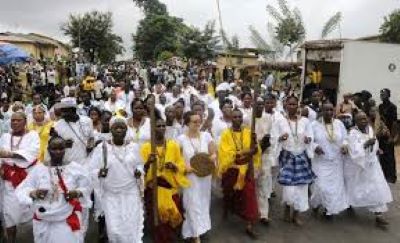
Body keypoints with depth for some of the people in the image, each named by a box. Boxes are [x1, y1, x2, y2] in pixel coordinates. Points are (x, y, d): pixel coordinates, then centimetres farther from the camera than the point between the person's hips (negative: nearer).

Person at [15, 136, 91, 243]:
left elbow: (86, 189, 2)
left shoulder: (76, 168, -3)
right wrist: (33, 193, -20)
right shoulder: (38, 169, -1)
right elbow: (22, 190, 1)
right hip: (43, 222, 2)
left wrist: (76, 193, -19)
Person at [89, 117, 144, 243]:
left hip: (131, 193, 1)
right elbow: (91, 170, -4)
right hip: (110, 195, -1)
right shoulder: (101, 147, -6)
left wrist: (139, 171, -7)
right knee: (114, 230, 0)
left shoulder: (134, 147, 0)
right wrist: (99, 172, -24)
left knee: (132, 228, 3)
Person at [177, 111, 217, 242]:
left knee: (203, 203, 16)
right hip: (190, 176, -3)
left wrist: (212, 157, -20)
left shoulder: (206, 135, -3)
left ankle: (196, 231, 37)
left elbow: (214, 153, 2)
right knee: (194, 205, 0)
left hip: (205, 175, 4)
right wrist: (185, 167, -19)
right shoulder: (181, 139, -10)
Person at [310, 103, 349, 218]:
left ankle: (329, 208, 27)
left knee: (336, 185, 8)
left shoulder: (339, 124, 2)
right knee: (321, 185, -7)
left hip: (336, 161, 4)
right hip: (320, 161, -3)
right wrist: (315, 146, -25)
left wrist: (345, 145, -12)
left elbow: (345, 138, 9)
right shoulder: (314, 125, -8)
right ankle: (316, 202, 25)